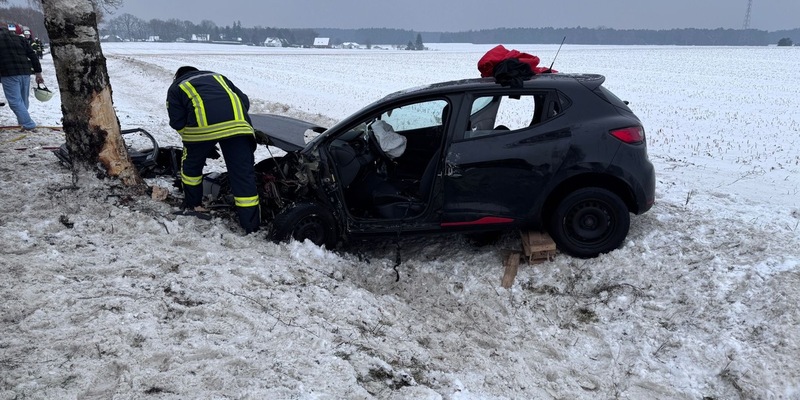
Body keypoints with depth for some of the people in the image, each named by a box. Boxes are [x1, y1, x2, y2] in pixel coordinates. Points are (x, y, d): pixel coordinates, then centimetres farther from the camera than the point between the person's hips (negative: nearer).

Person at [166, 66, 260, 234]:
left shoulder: (176, 87, 30)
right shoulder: (217, 77, 39)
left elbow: (177, 121, 15)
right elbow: (245, 101, 27)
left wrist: (192, 139, 28)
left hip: (202, 125, -2)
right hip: (237, 122, 2)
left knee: (192, 165, 26)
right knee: (243, 172, 4)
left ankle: (192, 204, 41)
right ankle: (251, 225, 3)